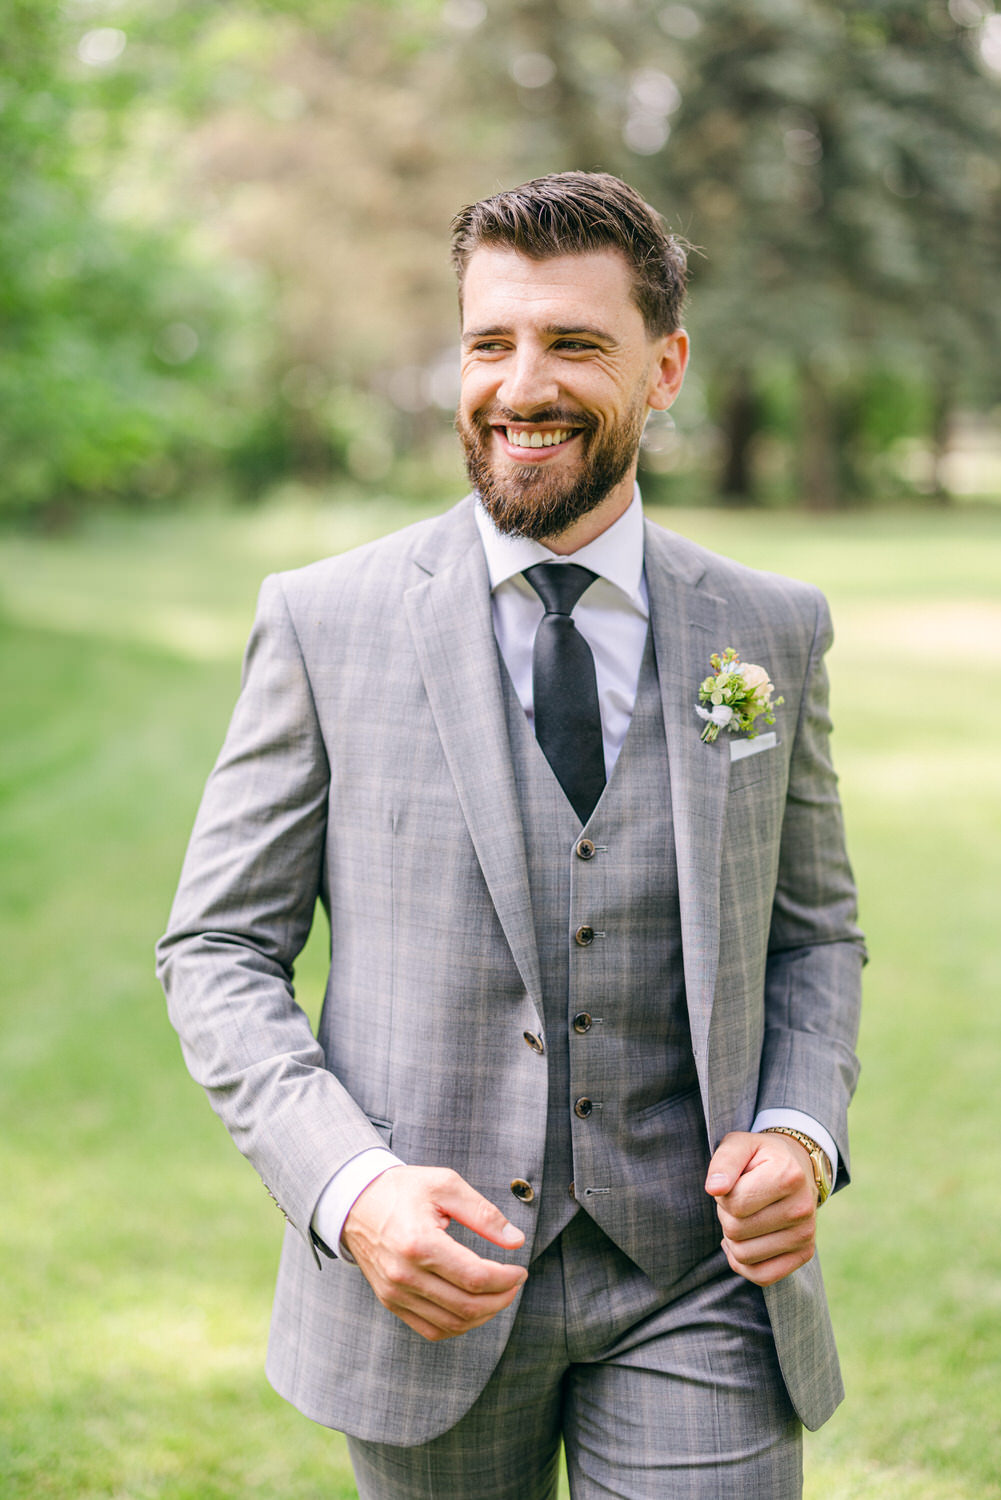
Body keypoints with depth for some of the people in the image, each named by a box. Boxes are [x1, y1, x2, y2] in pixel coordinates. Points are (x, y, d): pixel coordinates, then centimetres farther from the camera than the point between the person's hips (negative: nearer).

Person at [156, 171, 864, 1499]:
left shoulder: (773, 632, 3)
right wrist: (348, 1187, -16)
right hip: (429, 1291, -1)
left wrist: (801, 1130, -6)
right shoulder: (323, 625, -4)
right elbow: (218, 952, -1)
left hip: (695, 1290, 1)